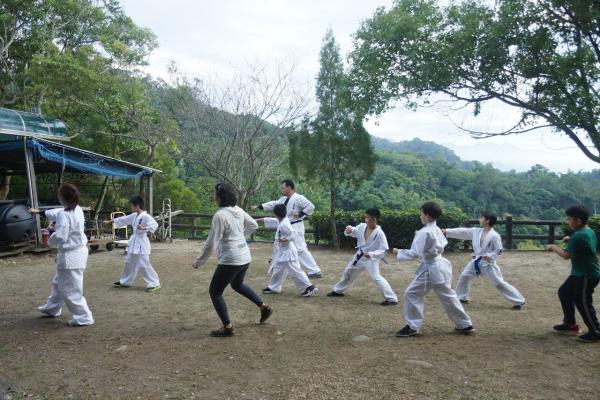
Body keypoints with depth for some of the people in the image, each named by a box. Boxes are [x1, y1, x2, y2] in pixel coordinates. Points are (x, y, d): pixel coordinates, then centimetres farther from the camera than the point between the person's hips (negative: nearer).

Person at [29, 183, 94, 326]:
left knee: (70, 289, 0)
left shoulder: (64, 215, -23)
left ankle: (84, 317, 7)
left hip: (71, 256, -10)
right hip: (77, 252, 10)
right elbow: (57, 213, 24)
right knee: (59, 282, 28)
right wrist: (39, 211, 34)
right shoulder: (77, 209, 5)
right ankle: (52, 308, 45)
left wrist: (50, 241, -2)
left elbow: (60, 237, -24)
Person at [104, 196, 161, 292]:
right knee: (129, 263, 20)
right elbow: (123, 219, 24)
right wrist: (111, 221, 31)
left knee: (144, 265, -10)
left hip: (141, 243, -9)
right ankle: (125, 282, 36)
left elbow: (155, 225, -28)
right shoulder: (133, 216, 10)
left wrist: (144, 228, -36)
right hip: (133, 242, 9)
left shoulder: (146, 216, -17)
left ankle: (155, 284, -2)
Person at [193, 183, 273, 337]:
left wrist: (199, 262, -6)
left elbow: (211, 243, -17)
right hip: (244, 256, 9)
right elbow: (254, 225, 18)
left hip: (230, 260, -8)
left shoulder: (220, 215, -19)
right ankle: (264, 307, 31)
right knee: (237, 285, 32)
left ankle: (227, 327, 8)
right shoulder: (238, 210, 4)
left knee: (215, 291, 7)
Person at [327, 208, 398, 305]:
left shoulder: (379, 233, -25)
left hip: (371, 258, -7)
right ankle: (338, 291, 41)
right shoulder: (362, 226, -10)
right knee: (347, 272, 20)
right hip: (359, 256, 7)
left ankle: (391, 299, -10)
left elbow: (384, 249, -22)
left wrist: (371, 254, -32)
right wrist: (349, 230, -16)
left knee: (376, 278, -20)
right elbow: (353, 232, 8)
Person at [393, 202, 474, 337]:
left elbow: (414, 253, -21)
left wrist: (398, 252, -7)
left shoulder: (424, 232, -19)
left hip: (430, 269, -9)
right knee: (447, 296, 19)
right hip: (440, 266, 9)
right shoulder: (437, 230, 7)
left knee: (412, 294, -1)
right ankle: (465, 325, 28)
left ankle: (412, 327, 5)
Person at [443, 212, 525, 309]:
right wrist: (447, 231, -3)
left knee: (499, 283, -5)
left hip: (488, 263, -7)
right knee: (464, 277, 11)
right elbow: (462, 232, 0)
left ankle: (519, 301, 7)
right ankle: (462, 298, 30)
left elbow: (499, 250, -14)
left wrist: (489, 256, -29)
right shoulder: (476, 231, -1)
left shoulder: (494, 236, -20)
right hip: (476, 261, 7)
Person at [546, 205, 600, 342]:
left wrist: (553, 247, -8)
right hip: (580, 273, 11)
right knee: (564, 292, 17)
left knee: (583, 302, -4)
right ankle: (570, 325, 26)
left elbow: (566, 255, -23)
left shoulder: (578, 235, -23)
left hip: (587, 275, -11)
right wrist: (571, 241, 11)